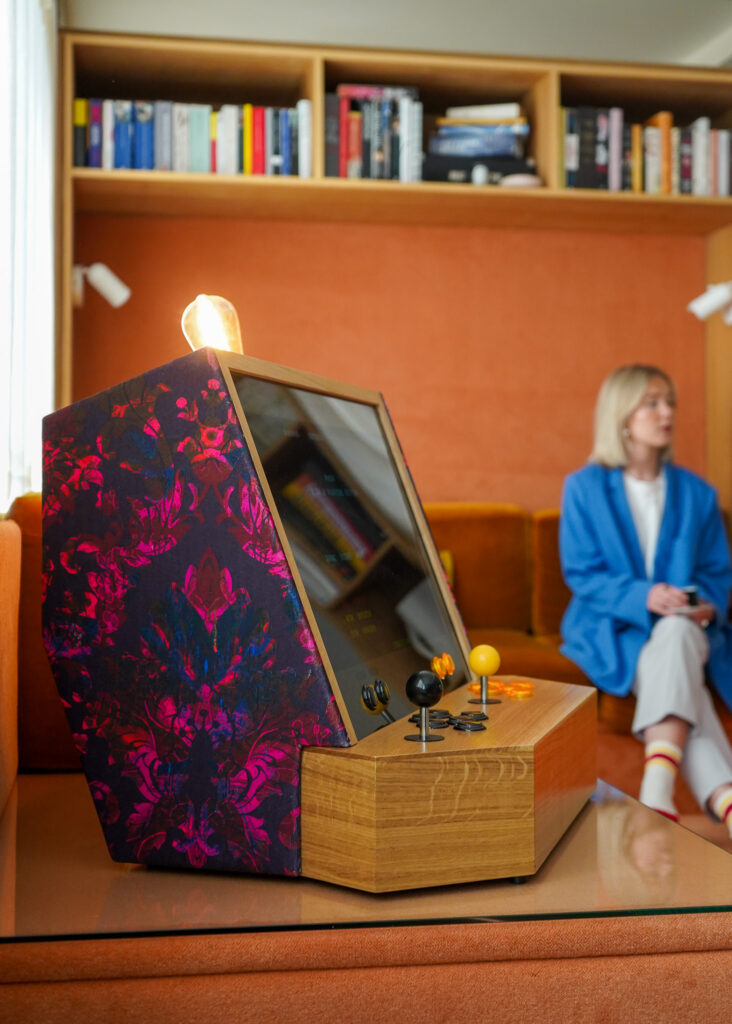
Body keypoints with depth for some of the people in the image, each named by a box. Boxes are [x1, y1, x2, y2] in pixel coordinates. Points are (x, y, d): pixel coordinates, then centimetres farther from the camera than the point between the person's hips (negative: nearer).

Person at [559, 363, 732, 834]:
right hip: (611, 634, -2)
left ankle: (657, 794, -52)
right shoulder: (584, 487, 4)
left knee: (678, 632, -37)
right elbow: (581, 574, -4)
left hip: (684, 628, 2)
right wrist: (641, 596, -22)